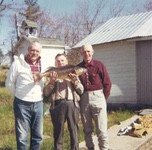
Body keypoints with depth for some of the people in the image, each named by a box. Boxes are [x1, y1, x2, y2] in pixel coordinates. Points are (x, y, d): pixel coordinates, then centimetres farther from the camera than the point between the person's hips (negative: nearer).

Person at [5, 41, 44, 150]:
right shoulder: (18, 63, -8)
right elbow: (9, 83, -1)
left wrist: (41, 95, 6)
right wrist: (20, 95, 4)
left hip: (38, 103, 4)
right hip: (22, 103, -4)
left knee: (38, 136, 13)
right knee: (22, 137, 3)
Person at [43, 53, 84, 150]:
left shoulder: (73, 73, 19)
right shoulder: (53, 74, 14)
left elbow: (81, 91, 11)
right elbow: (46, 93, 4)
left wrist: (75, 81, -5)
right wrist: (52, 81, -10)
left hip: (72, 104, 1)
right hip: (58, 104, -1)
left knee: (74, 131, 5)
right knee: (58, 131, 4)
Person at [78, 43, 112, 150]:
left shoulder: (99, 65, -3)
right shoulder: (78, 67, 6)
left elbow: (107, 83, -2)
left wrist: (103, 98, -3)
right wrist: (79, 99, 4)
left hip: (97, 97, -3)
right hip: (84, 99, 3)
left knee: (101, 129, -1)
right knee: (87, 129, 12)